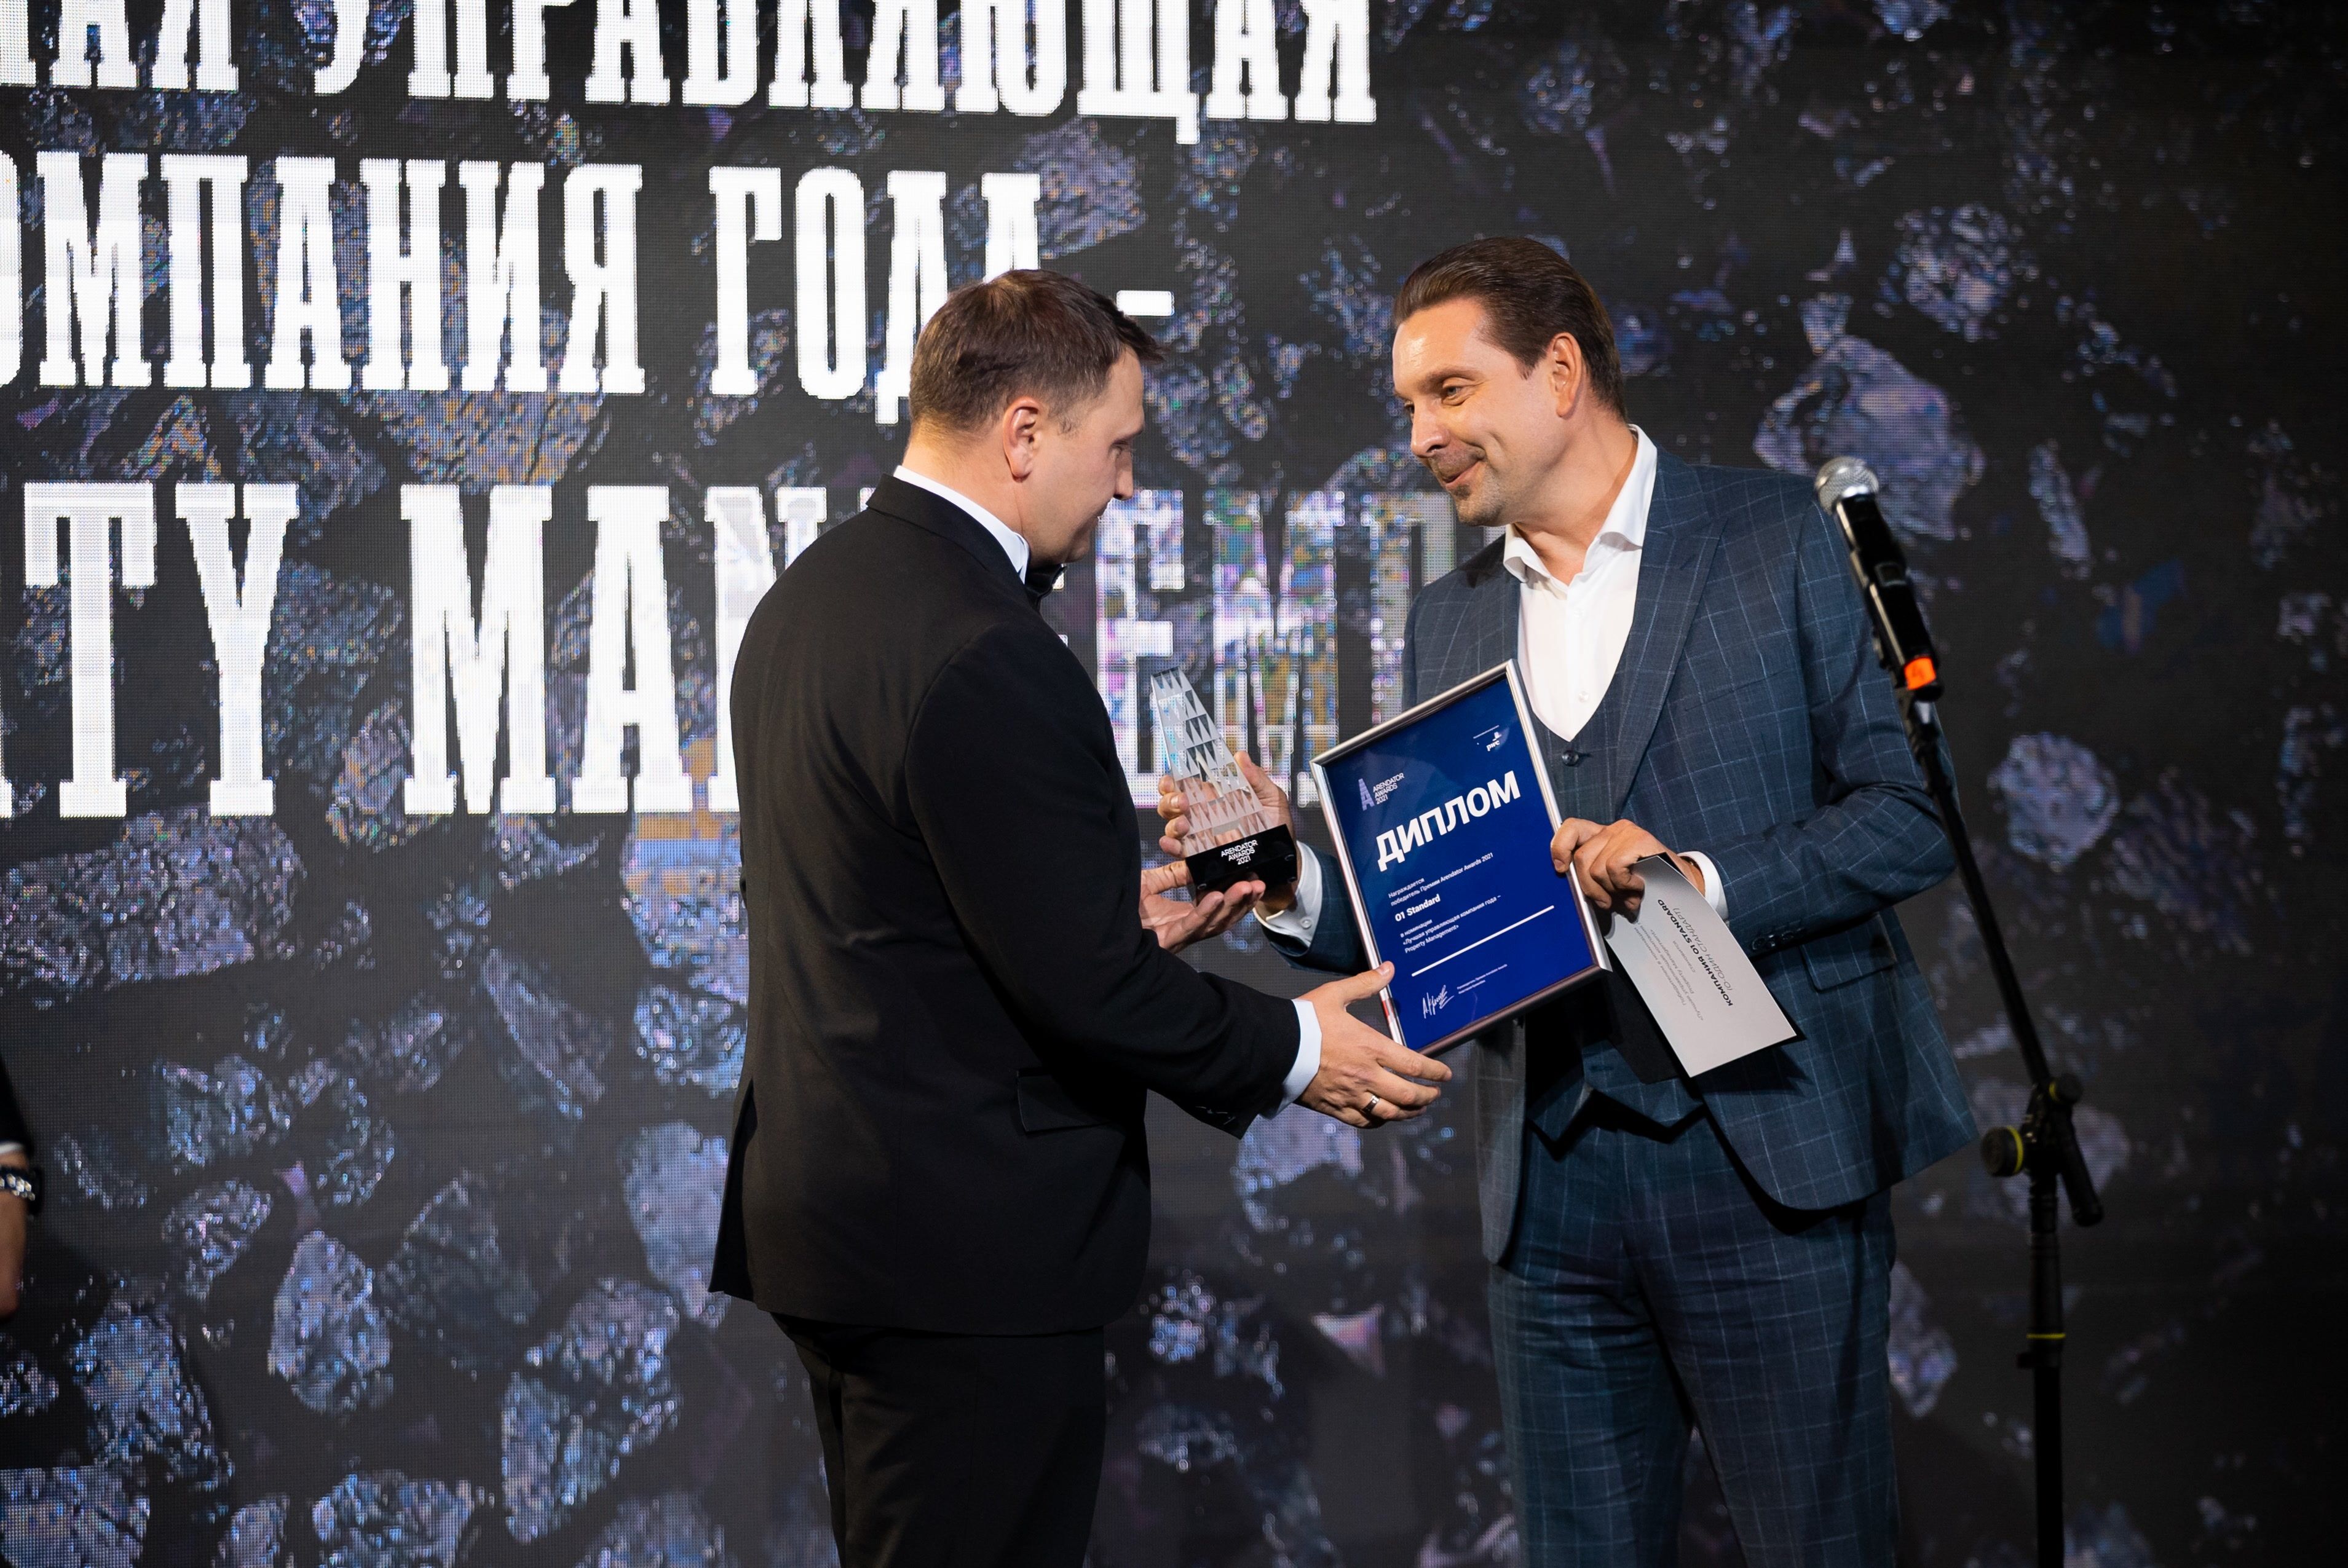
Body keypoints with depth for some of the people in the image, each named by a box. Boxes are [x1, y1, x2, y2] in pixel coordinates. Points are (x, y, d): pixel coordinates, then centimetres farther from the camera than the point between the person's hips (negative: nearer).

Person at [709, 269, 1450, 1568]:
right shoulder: (986, 656, -22)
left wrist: (1110, 918, 16)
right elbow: (1079, 988, -21)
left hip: (818, 1205, 10)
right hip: (968, 1242, -10)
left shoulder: (803, 598, 10)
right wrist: (1293, 1050, -5)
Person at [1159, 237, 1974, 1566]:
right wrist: (1296, 882, -6)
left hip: (1764, 1155, -4)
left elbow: (1909, 811, -5)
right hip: (1555, 1186, 5)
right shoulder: (1449, 625, 15)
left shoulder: (1784, 544, 0)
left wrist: (1705, 884, -18)